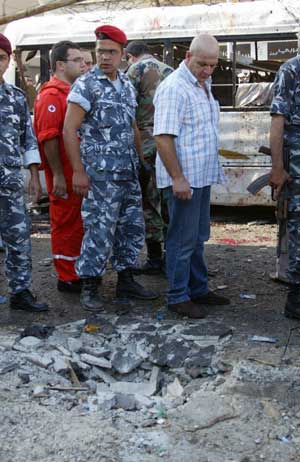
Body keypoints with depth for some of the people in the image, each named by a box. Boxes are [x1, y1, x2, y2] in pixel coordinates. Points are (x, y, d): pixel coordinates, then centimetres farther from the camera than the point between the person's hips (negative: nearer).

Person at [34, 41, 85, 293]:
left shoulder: (74, 92, 15)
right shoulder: (52, 95, -14)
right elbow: (48, 138, -19)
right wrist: (58, 175, -20)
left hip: (79, 172, 9)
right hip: (64, 175, -9)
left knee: (78, 223, 16)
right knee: (65, 224, 1)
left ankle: (78, 270, 28)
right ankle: (67, 279, 11)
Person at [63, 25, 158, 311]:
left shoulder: (126, 85, 12)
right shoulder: (86, 85, -8)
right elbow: (69, 130, -11)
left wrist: (141, 159, 18)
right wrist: (78, 172, -15)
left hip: (128, 171, 7)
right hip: (100, 172, -7)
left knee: (132, 226, 11)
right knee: (100, 229, -5)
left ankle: (125, 281, 24)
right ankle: (88, 287, 8)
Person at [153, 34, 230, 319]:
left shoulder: (204, 85, 13)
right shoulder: (174, 88, -16)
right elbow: (163, 136, -21)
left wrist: (211, 170, 18)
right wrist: (177, 178, -23)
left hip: (202, 176, 9)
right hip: (183, 179, -9)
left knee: (198, 237, 17)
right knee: (183, 239, -1)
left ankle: (198, 289, 28)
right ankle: (178, 297, 10)